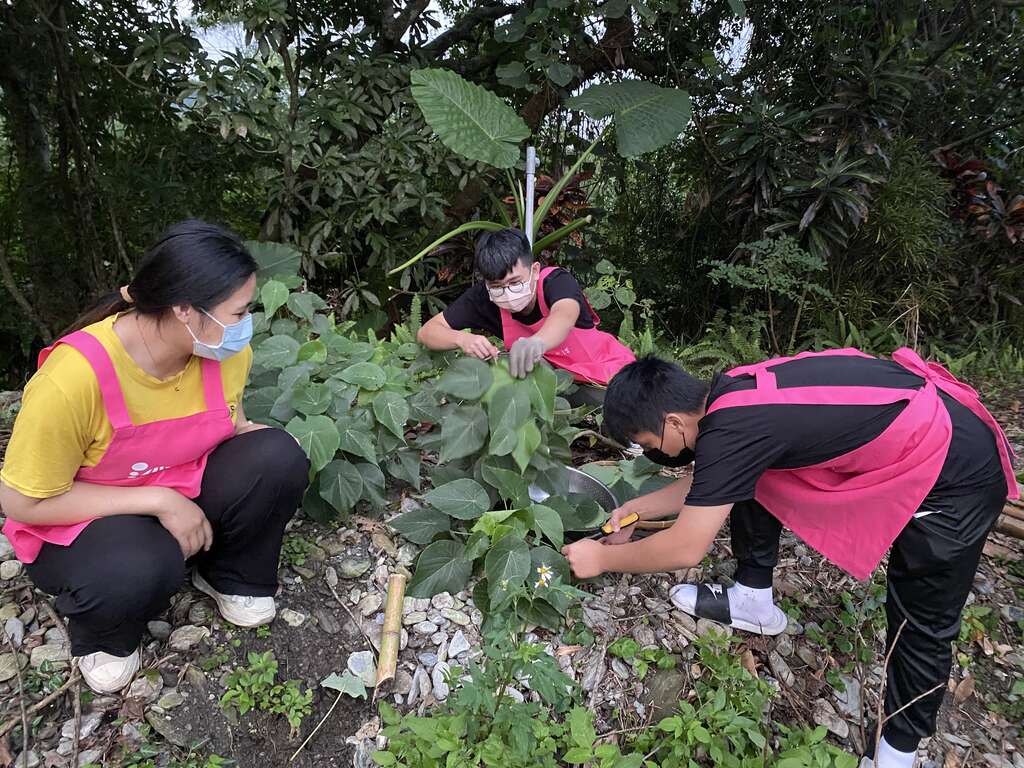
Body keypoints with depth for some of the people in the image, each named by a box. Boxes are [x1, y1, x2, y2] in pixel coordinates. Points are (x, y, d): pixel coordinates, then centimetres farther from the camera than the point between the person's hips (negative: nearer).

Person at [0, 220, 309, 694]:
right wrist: (158, 500, -27)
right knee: (143, 567, -37)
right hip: (76, 520, -4)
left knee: (278, 457, -22)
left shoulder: (226, 351, -15)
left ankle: (231, 578, 5)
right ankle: (100, 636, 1)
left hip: (184, 492, 5)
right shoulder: (73, 377, -32)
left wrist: (247, 435, -19)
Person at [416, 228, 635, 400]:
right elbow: (426, 332, -14)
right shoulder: (483, 298, -16)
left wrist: (537, 342, -74)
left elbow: (565, 315, -51)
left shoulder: (556, 281, -27)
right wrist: (462, 339, -36)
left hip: (607, 369, -4)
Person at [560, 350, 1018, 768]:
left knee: (921, 623, 3)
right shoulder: (731, 393, -4)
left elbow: (685, 550, -21)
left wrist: (602, 559, -8)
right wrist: (641, 507, 13)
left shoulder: (731, 430, -29)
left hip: (959, 466, -8)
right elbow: (709, 484, 14)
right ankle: (754, 601, 23)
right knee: (742, 478, 6)